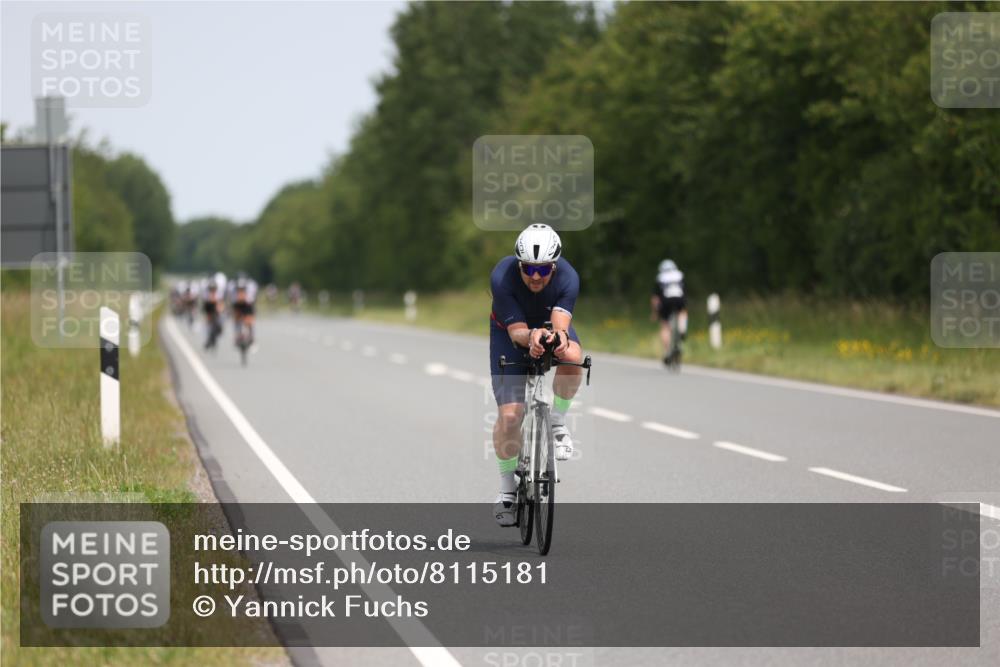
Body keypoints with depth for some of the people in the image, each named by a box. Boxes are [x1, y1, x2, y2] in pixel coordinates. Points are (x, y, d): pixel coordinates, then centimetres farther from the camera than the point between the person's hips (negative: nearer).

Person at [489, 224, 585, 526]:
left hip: (550, 325, 1)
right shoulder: (502, 277, -33)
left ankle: (557, 424, -12)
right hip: (509, 331, -1)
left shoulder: (567, 277, -30)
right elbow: (516, 330, -32)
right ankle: (507, 487, 4)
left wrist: (559, 337, -62)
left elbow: (560, 324, -38)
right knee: (509, 414, -16)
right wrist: (531, 336, -55)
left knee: (572, 356, -36)